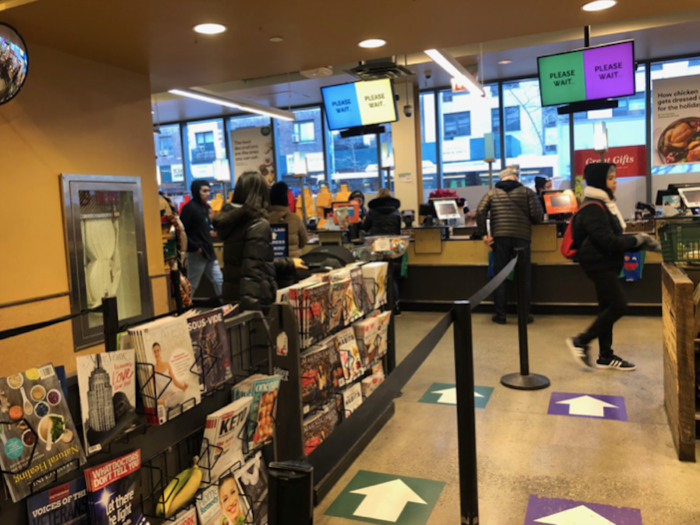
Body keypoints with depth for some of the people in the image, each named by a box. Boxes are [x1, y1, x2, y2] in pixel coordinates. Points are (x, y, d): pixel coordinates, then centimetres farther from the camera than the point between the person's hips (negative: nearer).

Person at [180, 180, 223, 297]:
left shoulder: (204, 206, 10)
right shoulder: (189, 208, -15)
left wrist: (209, 230, 5)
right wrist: (194, 247, -18)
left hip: (208, 251, 8)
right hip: (196, 253, -8)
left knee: (219, 280, 11)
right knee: (192, 284, 3)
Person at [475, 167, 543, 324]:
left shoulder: (492, 193, 13)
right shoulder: (527, 192, 9)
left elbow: (480, 211, -2)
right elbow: (537, 215, -1)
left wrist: (483, 234, -2)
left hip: (499, 237, 1)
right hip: (521, 237, -1)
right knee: (523, 277, 9)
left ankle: (500, 314, 10)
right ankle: (525, 314, 13)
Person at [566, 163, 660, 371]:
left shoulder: (604, 204, 13)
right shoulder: (593, 208, -17)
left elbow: (615, 237, 16)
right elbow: (608, 241, -22)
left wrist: (643, 243, 6)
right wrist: (637, 240, -10)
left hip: (606, 264, 10)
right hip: (599, 264, -10)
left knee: (608, 307, 11)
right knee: (618, 306, -9)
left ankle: (606, 356, 19)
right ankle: (580, 342, 1)